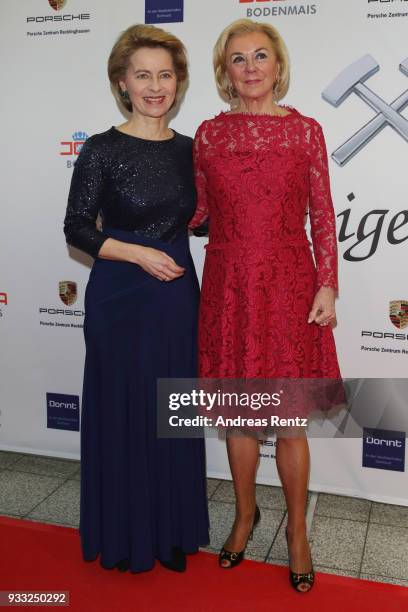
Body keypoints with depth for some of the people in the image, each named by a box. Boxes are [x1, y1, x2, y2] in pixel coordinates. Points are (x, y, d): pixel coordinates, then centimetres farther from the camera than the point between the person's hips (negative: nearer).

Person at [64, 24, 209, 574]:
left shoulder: (188, 149, 7)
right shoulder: (103, 150, -7)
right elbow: (77, 228, -7)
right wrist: (139, 253, -17)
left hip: (177, 296, 5)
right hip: (120, 299, -4)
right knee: (124, 413, 5)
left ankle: (172, 532, 31)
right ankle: (125, 537, 27)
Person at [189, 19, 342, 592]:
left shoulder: (306, 130, 2)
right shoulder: (208, 134, 6)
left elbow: (323, 216, 1)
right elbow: (198, 213, 11)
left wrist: (327, 286, -5)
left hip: (288, 286, -1)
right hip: (228, 286, 2)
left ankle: (297, 531, 27)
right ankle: (245, 516, 35)